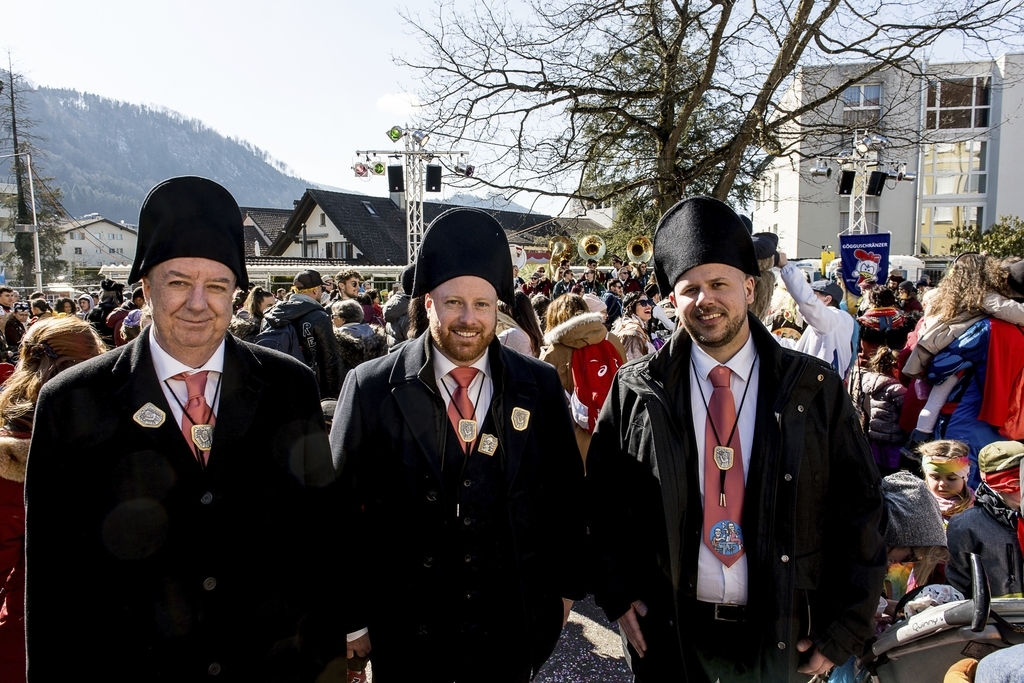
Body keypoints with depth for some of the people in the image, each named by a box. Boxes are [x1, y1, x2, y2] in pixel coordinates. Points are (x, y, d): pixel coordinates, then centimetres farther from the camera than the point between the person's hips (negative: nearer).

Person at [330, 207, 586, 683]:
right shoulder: (371, 389, -10)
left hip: (514, 628, 2)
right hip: (406, 632, -1)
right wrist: (350, 619, -3)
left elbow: (565, 493, 5)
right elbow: (342, 510, -6)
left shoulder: (540, 386, -4)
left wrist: (565, 587, 8)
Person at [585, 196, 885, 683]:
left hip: (782, 641, 1)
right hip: (669, 632, 0)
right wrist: (618, 592, -4)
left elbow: (858, 509, -2)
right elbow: (603, 497, 2)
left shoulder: (816, 389, -6)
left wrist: (844, 630, -3)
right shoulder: (634, 391, -6)